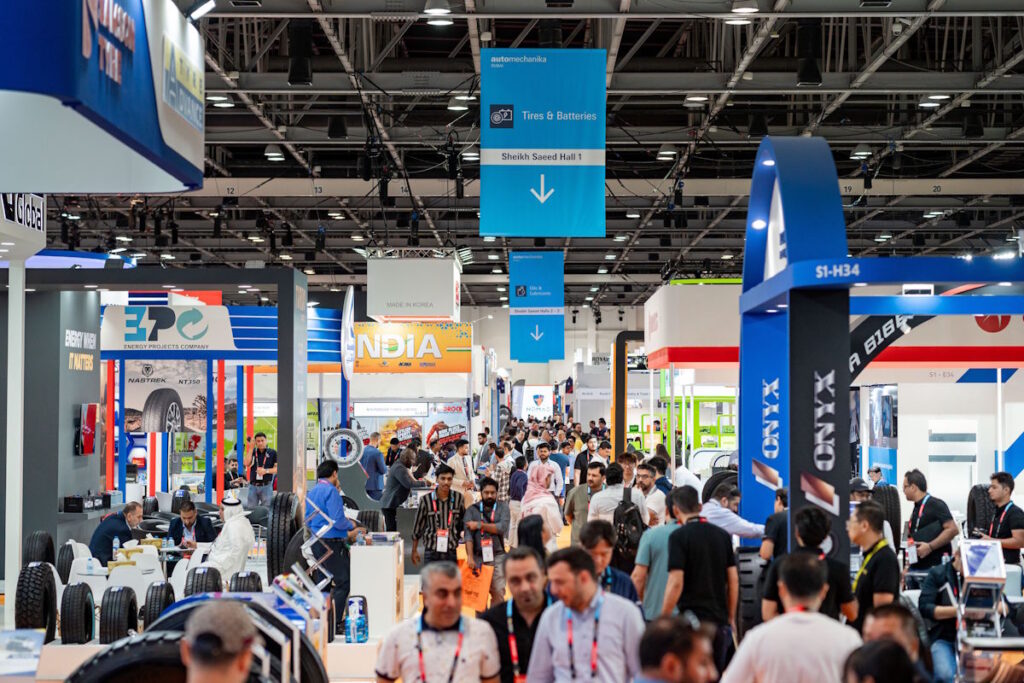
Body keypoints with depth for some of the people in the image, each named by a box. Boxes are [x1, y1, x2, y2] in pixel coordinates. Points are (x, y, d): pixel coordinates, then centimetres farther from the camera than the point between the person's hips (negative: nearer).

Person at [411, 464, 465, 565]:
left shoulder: (458, 498, -1)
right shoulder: (426, 500, -6)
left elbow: (463, 522, 13)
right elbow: (418, 525, 3)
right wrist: (414, 551, 8)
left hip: (451, 552, 2)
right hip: (431, 552, -2)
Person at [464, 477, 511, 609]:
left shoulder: (503, 508, 7)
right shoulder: (472, 510, 6)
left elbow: (502, 528, -9)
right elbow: (468, 535, -5)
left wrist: (479, 525, -7)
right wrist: (470, 558, -15)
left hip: (497, 557, 0)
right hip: (478, 557, 0)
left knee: (498, 593, -7)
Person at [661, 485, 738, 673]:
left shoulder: (679, 536, -9)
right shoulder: (723, 535, 8)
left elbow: (676, 583, -15)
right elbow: (733, 580, 9)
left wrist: (663, 621, -7)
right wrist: (731, 618, 18)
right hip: (720, 620, 5)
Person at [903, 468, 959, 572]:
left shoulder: (935, 505, -8)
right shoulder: (916, 508, 18)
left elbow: (953, 529, -15)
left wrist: (930, 547, -19)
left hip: (935, 566, -8)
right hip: (916, 567, 8)